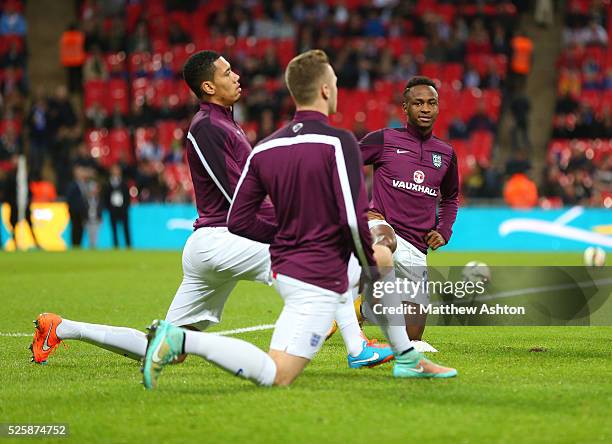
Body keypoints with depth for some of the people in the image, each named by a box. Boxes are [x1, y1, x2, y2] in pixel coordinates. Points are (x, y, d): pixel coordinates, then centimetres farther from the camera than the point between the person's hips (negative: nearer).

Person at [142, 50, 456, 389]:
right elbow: (353, 218, -22)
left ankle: (408, 359, 38)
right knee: (275, 376, -10)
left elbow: (238, 220, 4)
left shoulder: (265, 148, 4)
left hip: (283, 268, 9)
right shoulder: (338, 142, -15)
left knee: (385, 266, 30)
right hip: (318, 280, -9)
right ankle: (182, 339, -21)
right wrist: (369, 262, -4)